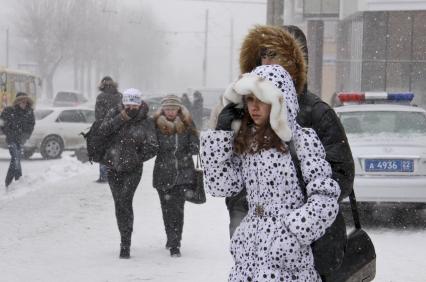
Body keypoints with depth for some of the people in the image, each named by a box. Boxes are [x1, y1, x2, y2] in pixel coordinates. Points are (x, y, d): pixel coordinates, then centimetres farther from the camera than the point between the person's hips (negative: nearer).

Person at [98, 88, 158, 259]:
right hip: (113, 168, 3)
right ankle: (125, 241, 25)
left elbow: (152, 148, -5)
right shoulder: (114, 114, 1)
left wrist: (136, 158, -10)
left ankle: (125, 244, -15)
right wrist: (122, 117, -19)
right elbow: (103, 131, -14)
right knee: (119, 204, 10)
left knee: (124, 202, -16)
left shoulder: (146, 122, -4)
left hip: (132, 169, -3)